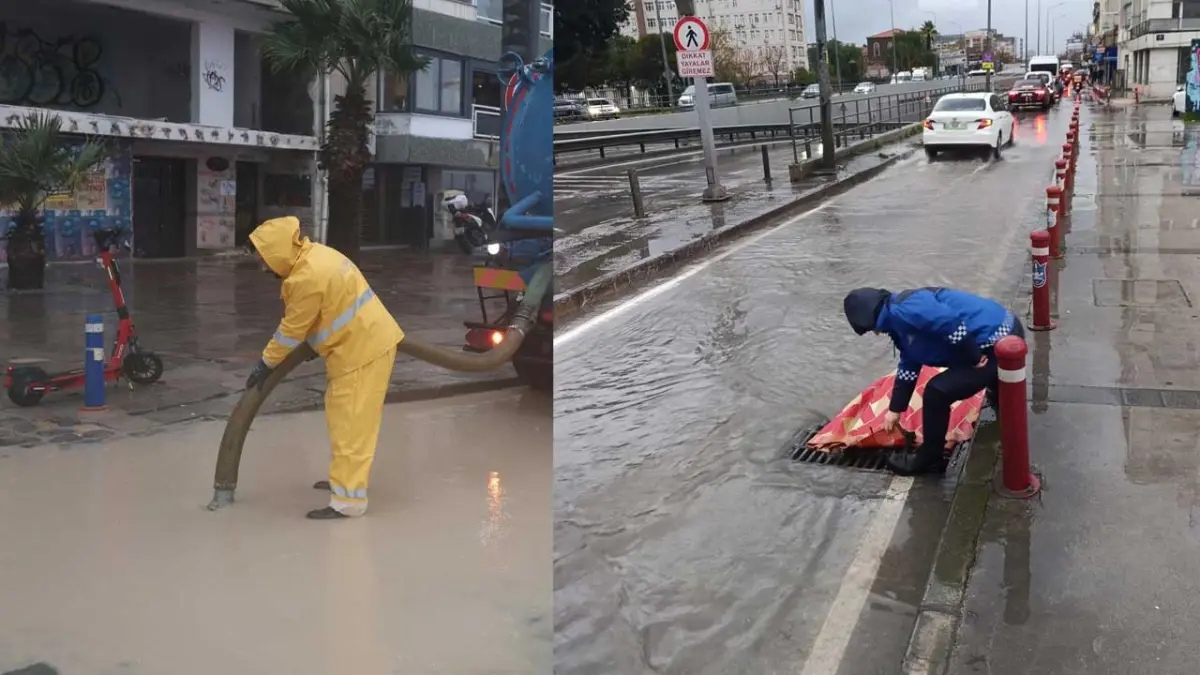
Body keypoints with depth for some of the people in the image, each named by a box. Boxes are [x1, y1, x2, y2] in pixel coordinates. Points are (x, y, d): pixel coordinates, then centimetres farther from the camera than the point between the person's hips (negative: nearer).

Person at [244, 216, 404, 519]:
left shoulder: (307, 278, -24)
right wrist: (314, 342, 28)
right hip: (364, 341, 10)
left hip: (363, 349, -10)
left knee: (350, 424, -8)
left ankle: (348, 500, -6)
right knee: (343, 419, 21)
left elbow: (292, 329, -14)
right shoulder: (314, 255, 6)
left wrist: (265, 364, -2)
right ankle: (344, 477, 34)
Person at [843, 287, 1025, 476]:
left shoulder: (904, 311, -21)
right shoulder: (899, 319, 14)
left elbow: (954, 325, -32)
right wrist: (895, 409, 28)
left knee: (937, 392, -9)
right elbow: (909, 366, 23)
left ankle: (929, 459, 8)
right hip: (1007, 332, 10)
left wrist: (975, 359, -17)